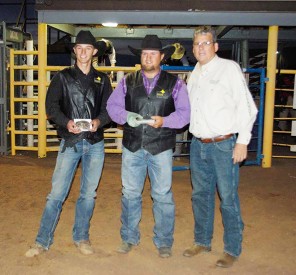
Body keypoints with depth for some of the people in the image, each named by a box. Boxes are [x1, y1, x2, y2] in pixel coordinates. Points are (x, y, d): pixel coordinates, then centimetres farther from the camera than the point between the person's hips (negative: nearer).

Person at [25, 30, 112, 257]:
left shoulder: (102, 79, 9)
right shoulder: (63, 77, 4)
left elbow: (109, 108, 5)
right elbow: (51, 106, -2)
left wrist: (99, 121, -15)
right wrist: (66, 122, -20)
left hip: (95, 144, 2)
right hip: (70, 142, -2)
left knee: (89, 194, 9)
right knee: (57, 193, -2)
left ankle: (81, 237, 25)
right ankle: (43, 241, 11)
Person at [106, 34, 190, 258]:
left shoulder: (174, 83, 2)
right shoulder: (128, 81, 9)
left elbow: (185, 113, -2)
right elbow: (112, 105, 6)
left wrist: (164, 121, -19)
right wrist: (126, 116, -14)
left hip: (161, 148, -2)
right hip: (132, 147, 2)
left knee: (163, 196, 4)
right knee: (130, 194, 11)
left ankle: (164, 242, 20)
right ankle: (129, 238, 28)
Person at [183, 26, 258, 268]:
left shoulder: (229, 68, -6)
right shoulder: (195, 73, 12)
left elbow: (246, 106, -9)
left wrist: (242, 141, -12)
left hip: (223, 145, -6)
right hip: (198, 145, 6)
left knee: (228, 199, 0)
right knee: (200, 195, 15)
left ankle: (232, 250, 16)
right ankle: (202, 241, 32)